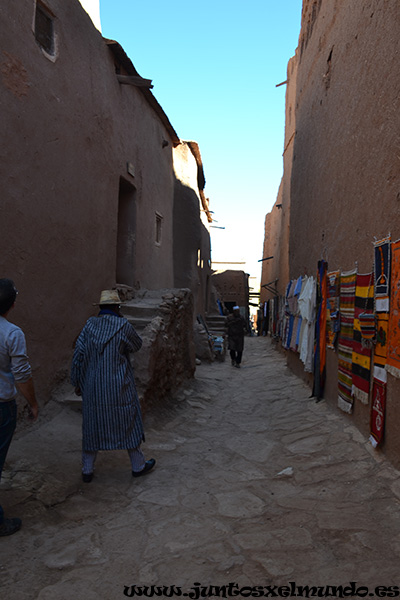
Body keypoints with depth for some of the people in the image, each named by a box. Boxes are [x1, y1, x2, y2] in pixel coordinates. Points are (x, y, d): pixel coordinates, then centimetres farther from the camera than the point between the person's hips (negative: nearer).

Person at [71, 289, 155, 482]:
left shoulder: (90, 325, 0)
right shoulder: (122, 326, -11)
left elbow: (78, 354, 0)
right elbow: (137, 345, 5)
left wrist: (77, 382, 9)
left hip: (92, 387, 4)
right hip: (118, 388, -3)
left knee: (92, 426, 15)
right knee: (128, 424, 11)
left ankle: (87, 470, 24)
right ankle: (138, 465, 25)